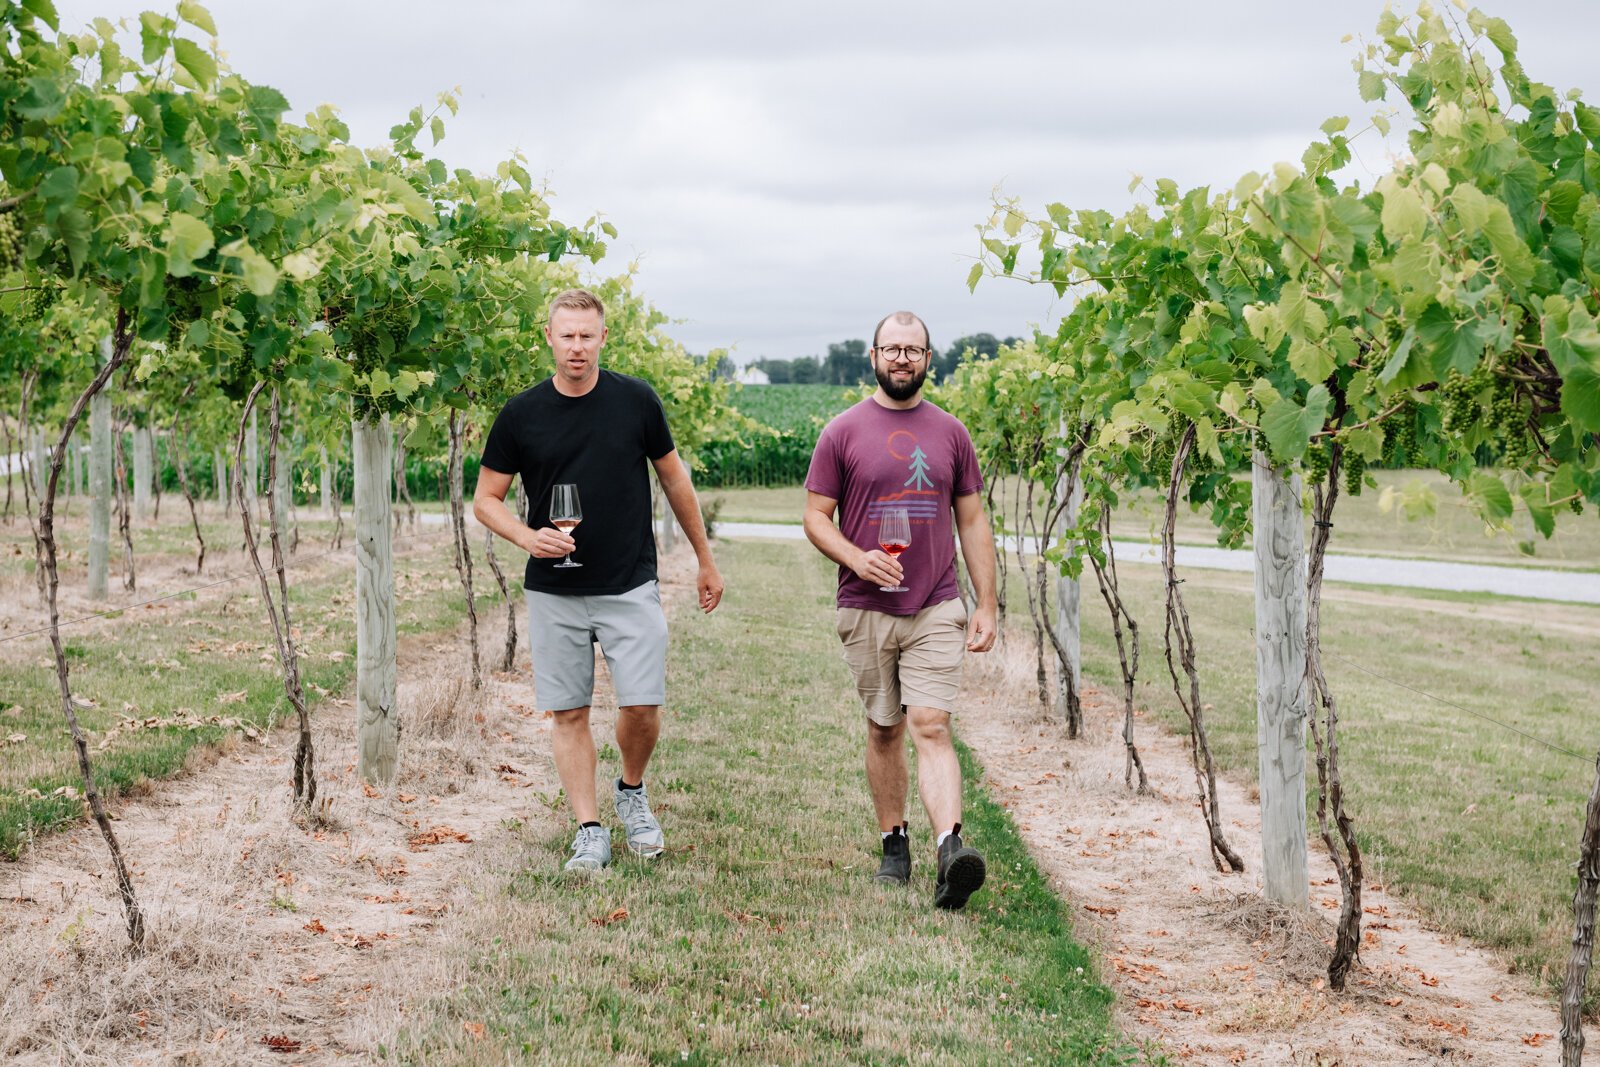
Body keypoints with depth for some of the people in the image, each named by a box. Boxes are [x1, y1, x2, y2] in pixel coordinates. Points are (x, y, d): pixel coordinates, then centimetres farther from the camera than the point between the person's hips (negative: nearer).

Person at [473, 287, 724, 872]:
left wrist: (706, 560, 16)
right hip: (554, 592, 1)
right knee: (569, 713, 2)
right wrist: (528, 537, -15)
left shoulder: (636, 401, -1)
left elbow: (674, 478, 11)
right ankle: (589, 831, 12)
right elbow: (486, 500, 5)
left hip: (630, 586, 0)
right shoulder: (520, 415, -2)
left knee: (642, 707, -6)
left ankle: (631, 791, 23)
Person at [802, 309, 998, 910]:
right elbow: (816, 518, 3)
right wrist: (857, 559, -17)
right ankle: (893, 846, 20)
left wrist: (987, 605, 6)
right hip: (867, 609, 0)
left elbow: (972, 522, 11)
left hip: (936, 610, 0)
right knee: (883, 730, 9)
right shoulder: (843, 432, 2)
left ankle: (950, 849, -24)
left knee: (931, 727, -12)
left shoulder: (950, 432, 8)